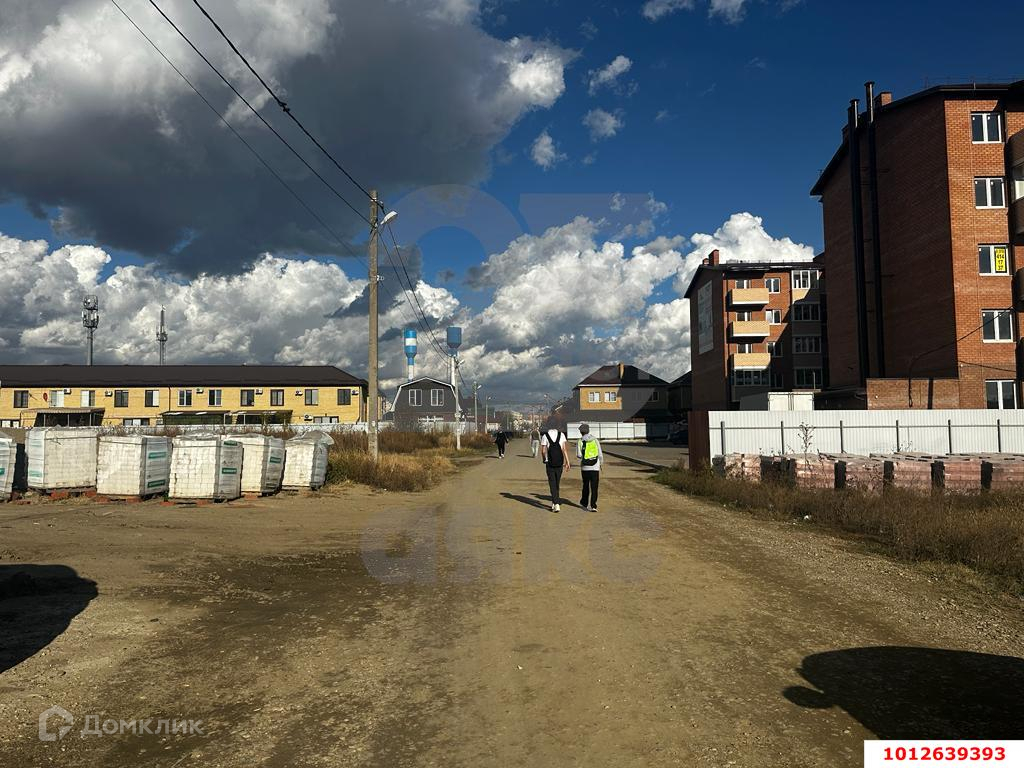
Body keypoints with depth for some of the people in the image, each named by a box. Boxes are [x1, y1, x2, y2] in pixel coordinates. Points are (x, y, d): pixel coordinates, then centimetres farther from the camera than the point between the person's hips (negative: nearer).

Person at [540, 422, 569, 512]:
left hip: (549, 463, -2)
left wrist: (544, 460, 17)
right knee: (557, 483, 16)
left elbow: (543, 451, -3)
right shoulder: (561, 435, 0)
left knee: (552, 484, 1)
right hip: (559, 462, 2)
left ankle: (556, 504, -11)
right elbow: (564, 449, -5)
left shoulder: (545, 436, -3)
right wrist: (567, 462, -4)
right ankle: (554, 502, 27)